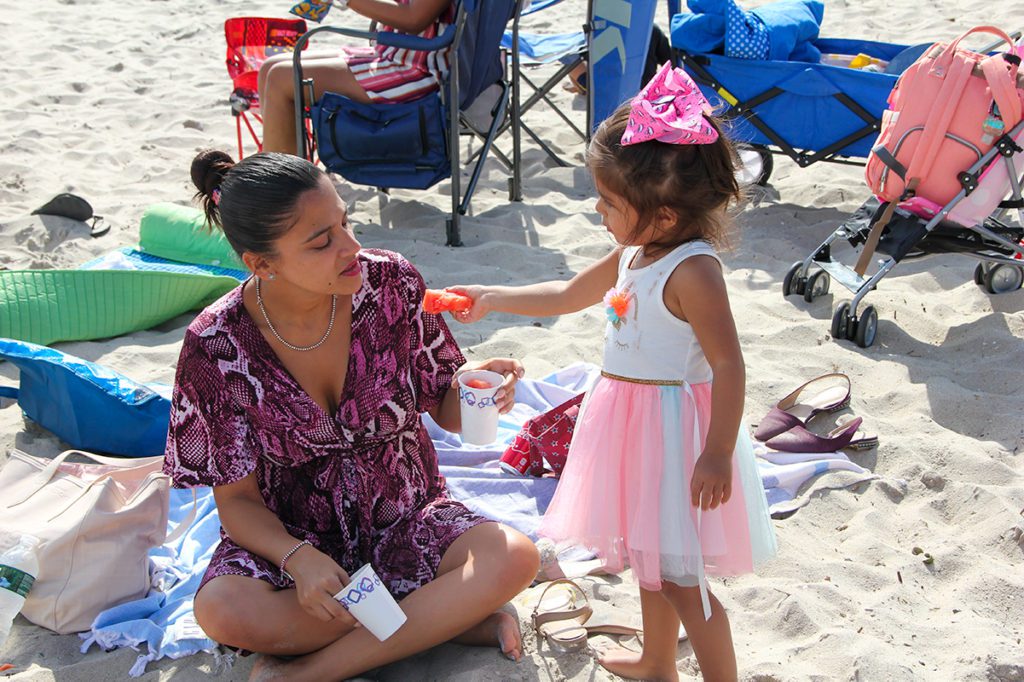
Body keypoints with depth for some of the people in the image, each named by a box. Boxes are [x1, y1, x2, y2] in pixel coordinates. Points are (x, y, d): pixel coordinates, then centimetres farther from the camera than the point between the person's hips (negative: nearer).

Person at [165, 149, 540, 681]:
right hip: (291, 536, -1)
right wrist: (297, 559, -29)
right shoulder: (216, 347, -16)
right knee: (222, 610, -32)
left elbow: (446, 413, -1)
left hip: (404, 523, 1)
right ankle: (453, 618, -16)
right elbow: (238, 501, -9)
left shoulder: (390, 283, -13)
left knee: (514, 557, -27)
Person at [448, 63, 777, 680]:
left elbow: (729, 365, -24)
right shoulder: (634, 253, 4)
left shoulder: (692, 272, -24)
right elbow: (570, 295, 20)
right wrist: (493, 299, 21)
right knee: (651, 558, 24)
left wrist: (717, 454, -24)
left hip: (675, 430, -10)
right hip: (637, 423, 10)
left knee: (679, 577, -1)